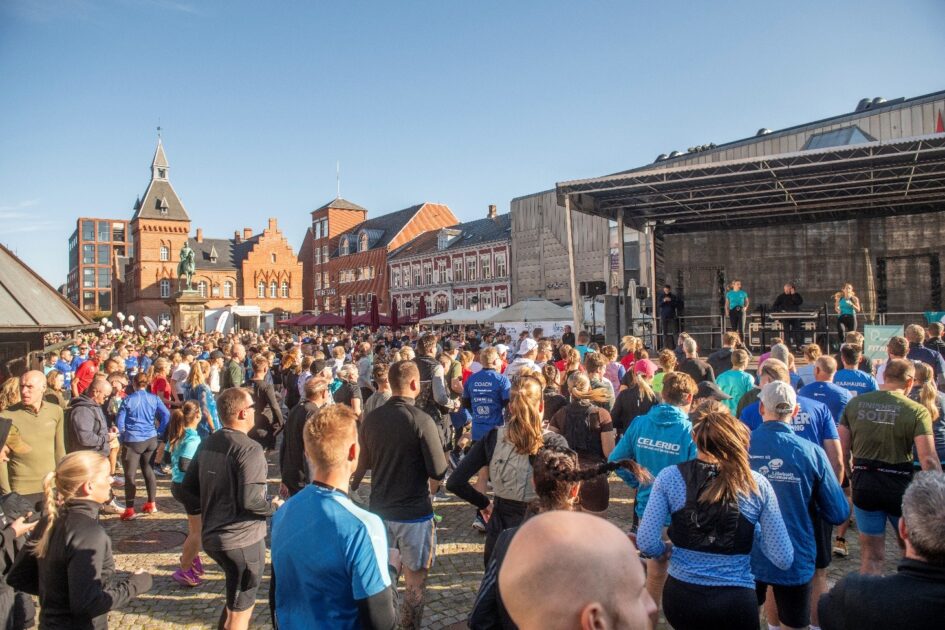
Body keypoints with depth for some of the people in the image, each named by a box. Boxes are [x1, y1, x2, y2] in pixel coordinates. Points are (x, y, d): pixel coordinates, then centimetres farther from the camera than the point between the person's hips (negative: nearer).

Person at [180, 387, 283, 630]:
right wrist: (274, 506, -10)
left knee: (236, 595, 30)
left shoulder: (207, 443, 5)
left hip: (211, 535, 8)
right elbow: (250, 500, -27)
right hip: (243, 540, -8)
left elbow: (187, 488, 9)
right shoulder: (249, 449, -20)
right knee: (241, 609, 9)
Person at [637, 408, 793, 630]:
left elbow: (646, 543, -13)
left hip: (681, 595, 0)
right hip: (736, 601, 0)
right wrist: (757, 531, 11)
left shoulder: (669, 477, -10)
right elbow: (784, 559, -7)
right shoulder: (757, 484, -8)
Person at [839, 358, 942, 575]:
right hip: (899, 485, -2)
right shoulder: (916, 411, -11)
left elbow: (843, 450, 1)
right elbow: (928, 459, -17)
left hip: (863, 483, 3)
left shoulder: (855, 403, -1)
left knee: (871, 554, 13)